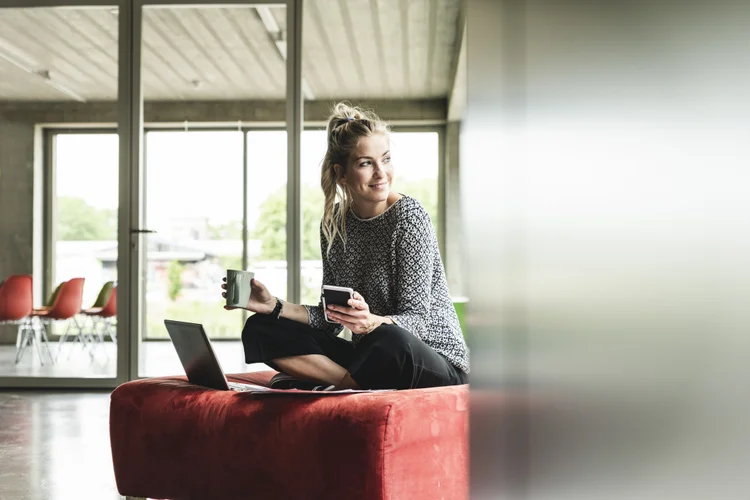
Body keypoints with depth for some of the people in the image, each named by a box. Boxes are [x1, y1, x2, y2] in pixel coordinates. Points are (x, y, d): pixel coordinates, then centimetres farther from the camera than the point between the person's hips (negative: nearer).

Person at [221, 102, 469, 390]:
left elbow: (416, 319, -18)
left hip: (436, 361, -6)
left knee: (389, 341, -40)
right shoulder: (334, 223, 4)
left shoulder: (408, 216, -13)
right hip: (371, 355, 6)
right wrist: (274, 306, -7)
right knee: (260, 328, -5)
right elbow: (333, 321, 7)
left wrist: (371, 323, -38)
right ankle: (364, 386, -18)